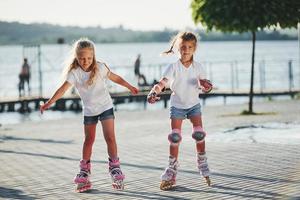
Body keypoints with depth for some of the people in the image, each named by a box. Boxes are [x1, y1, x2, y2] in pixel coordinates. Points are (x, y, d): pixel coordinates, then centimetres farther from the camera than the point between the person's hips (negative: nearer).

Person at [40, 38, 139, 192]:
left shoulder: (100, 67, -11)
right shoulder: (74, 72, -15)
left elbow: (115, 78, 4)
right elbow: (64, 88, -25)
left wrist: (130, 87, 13)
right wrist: (49, 102, -36)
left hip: (105, 106, -1)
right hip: (89, 110, 1)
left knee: (110, 137, -12)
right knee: (89, 139, 12)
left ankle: (114, 167, -2)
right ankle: (84, 170, 24)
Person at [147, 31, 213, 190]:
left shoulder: (197, 66, -6)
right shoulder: (173, 67, -16)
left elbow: (203, 82, -1)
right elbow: (162, 82, -27)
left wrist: (205, 85, -26)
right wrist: (154, 92, -47)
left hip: (193, 104, 2)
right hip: (177, 106, -2)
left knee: (199, 134, -9)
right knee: (175, 137, -5)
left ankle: (202, 164, 10)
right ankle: (172, 169, 5)